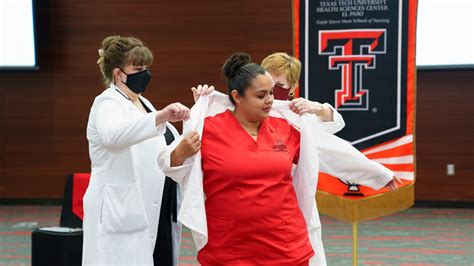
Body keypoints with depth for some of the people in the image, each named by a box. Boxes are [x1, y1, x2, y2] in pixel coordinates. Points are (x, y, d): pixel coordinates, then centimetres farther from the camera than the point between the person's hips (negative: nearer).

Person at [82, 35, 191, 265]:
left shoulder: (142, 103, 17)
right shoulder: (108, 103, -10)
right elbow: (113, 135, -35)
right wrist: (160, 117, -46)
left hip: (155, 212, 8)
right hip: (123, 216, -8)